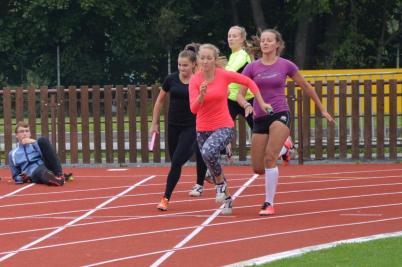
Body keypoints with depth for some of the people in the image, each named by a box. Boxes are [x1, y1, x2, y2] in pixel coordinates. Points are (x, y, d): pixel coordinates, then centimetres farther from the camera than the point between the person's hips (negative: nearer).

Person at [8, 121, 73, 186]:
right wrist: (22, 178, 0)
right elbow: (16, 177, 23)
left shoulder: (35, 144, 24)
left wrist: (35, 143, -3)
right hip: (34, 174, -2)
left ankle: (59, 174, -31)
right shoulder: (13, 154, 22)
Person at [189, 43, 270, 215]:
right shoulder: (195, 80, -7)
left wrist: (261, 103, 3)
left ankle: (221, 182, -9)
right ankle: (227, 199, 33)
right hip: (203, 130, 3)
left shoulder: (224, 75, -10)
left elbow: (248, 82, 3)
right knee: (213, 168, 11)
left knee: (208, 151, -33)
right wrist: (201, 95, -33)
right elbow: (193, 109, -14)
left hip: (224, 127, -3)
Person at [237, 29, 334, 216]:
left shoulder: (286, 65, 0)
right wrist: (247, 105, -22)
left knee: (269, 158, -23)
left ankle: (269, 204, -15)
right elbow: (239, 94, 2)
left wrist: (322, 109, 19)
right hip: (260, 118, 3)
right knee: (258, 168, 3)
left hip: (280, 115, -3)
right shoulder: (252, 68, 3)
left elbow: (306, 86, 13)